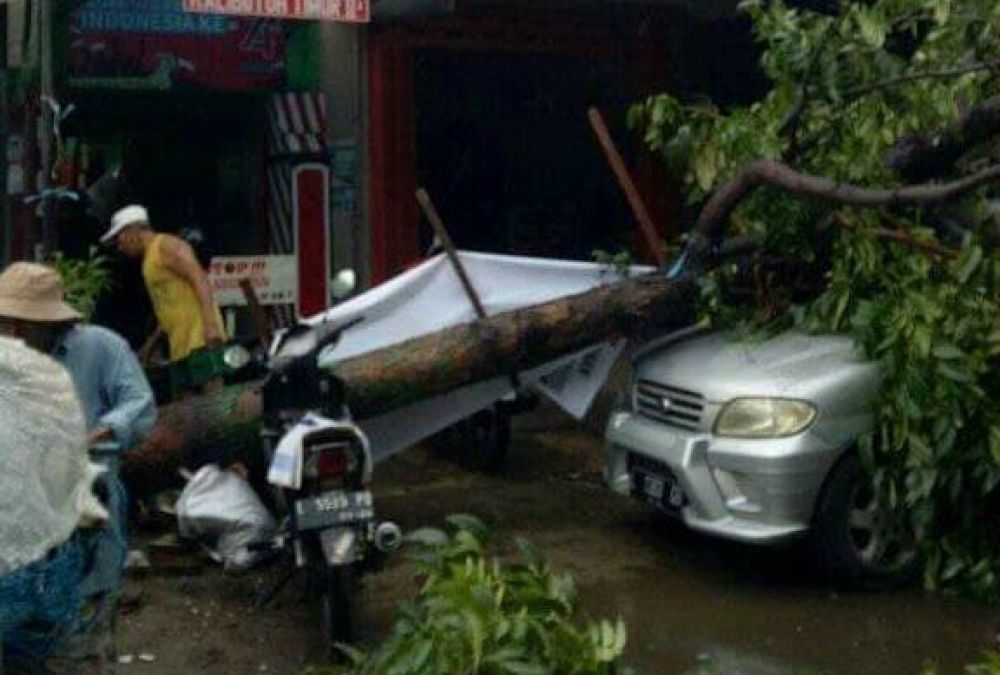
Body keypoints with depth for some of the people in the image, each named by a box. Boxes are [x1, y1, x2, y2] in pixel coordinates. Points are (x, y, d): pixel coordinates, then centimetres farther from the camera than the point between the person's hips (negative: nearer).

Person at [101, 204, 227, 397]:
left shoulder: (167, 246, -3)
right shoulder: (148, 259, 24)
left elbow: (200, 279, -17)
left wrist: (209, 323, -28)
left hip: (200, 339, -10)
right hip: (180, 345, 10)